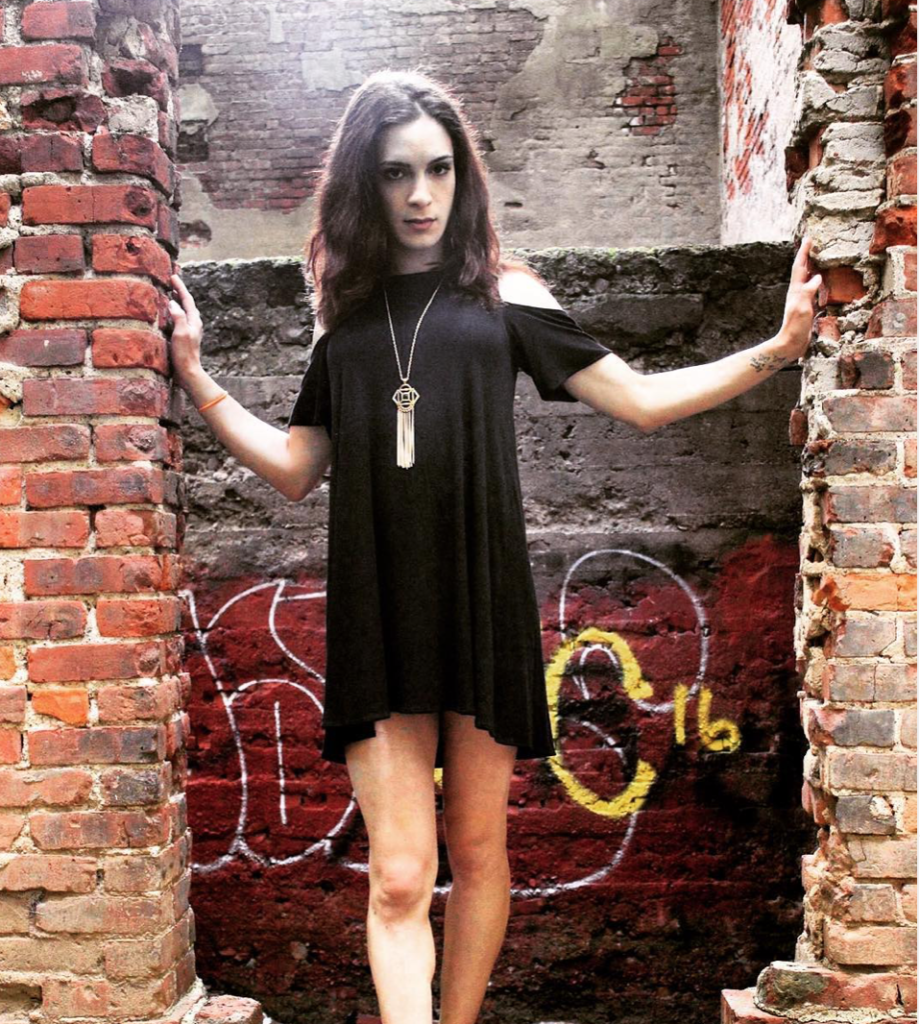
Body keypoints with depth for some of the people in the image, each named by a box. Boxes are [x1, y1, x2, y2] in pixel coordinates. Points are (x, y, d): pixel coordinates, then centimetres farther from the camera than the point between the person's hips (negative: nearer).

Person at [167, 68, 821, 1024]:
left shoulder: (503, 295, 6)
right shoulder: (346, 310, 11)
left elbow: (642, 399, 5)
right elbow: (297, 467, 13)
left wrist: (775, 350, -2)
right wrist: (195, 377, 9)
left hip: (482, 599, -1)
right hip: (377, 612, 1)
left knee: (477, 852, 10)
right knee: (398, 878, -4)